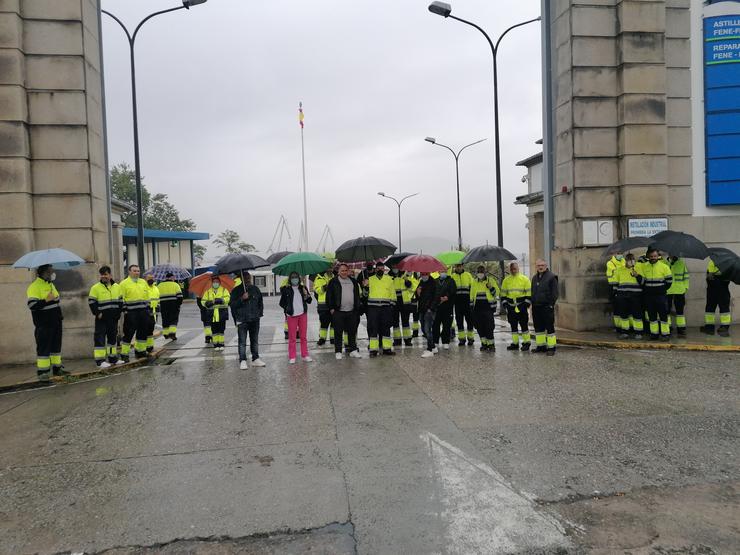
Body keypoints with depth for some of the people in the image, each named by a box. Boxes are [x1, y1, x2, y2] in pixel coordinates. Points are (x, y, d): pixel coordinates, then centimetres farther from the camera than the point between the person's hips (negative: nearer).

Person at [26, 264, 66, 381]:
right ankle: (42, 372, 2)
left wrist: (59, 315, 25)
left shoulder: (50, 284, 15)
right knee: (44, 347, -4)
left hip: (55, 322, 8)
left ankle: (57, 367, 22)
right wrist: (46, 300, -30)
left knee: (56, 345, 13)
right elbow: (32, 305, -22)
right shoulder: (34, 287, -13)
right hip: (43, 324, -8)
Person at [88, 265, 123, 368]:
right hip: (102, 318, -5)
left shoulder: (116, 287, 10)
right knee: (100, 338, -6)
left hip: (114, 318, 5)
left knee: (113, 337, 13)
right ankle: (100, 360, -3)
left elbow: (120, 301, 15)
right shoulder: (95, 288, -4)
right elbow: (91, 302, -6)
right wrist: (97, 313, -13)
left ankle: (112, 358, 23)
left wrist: (119, 312, 5)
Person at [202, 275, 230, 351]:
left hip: (222, 314, -1)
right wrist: (211, 302, -14)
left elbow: (227, 298, -10)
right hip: (212, 315, 1)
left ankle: (221, 344, 9)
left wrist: (220, 300, -24)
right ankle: (216, 344, 11)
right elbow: (203, 301, 4)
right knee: (214, 330, 4)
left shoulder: (224, 290, 6)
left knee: (221, 330, 2)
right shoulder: (208, 292, 11)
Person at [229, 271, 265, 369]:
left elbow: (260, 302, 22)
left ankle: (255, 359, 18)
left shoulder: (255, 289, 11)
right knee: (242, 341, -4)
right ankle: (242, 361, -1)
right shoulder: (236, 290, -1)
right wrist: (242, 299, -20)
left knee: (255, 340, 10)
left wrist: (260, 312, 12)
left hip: (254, 319, 4)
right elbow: (232, 304, -8)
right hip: (242, 320, -4)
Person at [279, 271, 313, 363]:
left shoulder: (303, 288, 7)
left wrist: (307, 295, -8)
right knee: (292, 337, 3)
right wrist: (287, 308, -9)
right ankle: (292, 357, 10)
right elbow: (282, 303, 3)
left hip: (303, 314, 3)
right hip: (291, 315, -3)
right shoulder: (286, 289, -2)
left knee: (304, 336, 10)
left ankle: (305, 355, 18)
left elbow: (309, 301, 10)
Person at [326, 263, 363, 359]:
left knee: (352, 332, 9)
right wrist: (331, 308, -7)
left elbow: (358, 295, 20)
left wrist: (358, 306, 13)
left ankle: (353, 350, 17)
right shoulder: (333, 282, 1)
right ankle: (338, 352, 9)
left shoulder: (353, 281, 14)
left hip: (352, 312, 4)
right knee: (338, 333, 2)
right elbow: (329, 296, -1)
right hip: (338, 312, -4)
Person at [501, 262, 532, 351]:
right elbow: (503, 294, 13)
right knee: (513, 326, 9)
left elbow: (529, 293, -2)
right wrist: (505, 304, 2)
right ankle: (515, 343, 16)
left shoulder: (525, 279, -1)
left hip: (522, 306, -4)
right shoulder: (506, 280, 9)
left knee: (524, 325, -1)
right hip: (511, 307, 4)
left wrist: (526, 304, -8)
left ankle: (526, 342, 8)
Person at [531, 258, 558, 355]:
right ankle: (541, 346, 22)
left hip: (547, 307, -7)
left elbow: (554, 293, -7)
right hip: (536, 307, 7)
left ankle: (551, 347, 2)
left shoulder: (551, 277, -5)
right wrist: (532, 304, 13)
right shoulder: (534, 278, 16)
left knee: (550, 327, -3)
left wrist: (551, 304, -13)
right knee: (538, 327, 12)